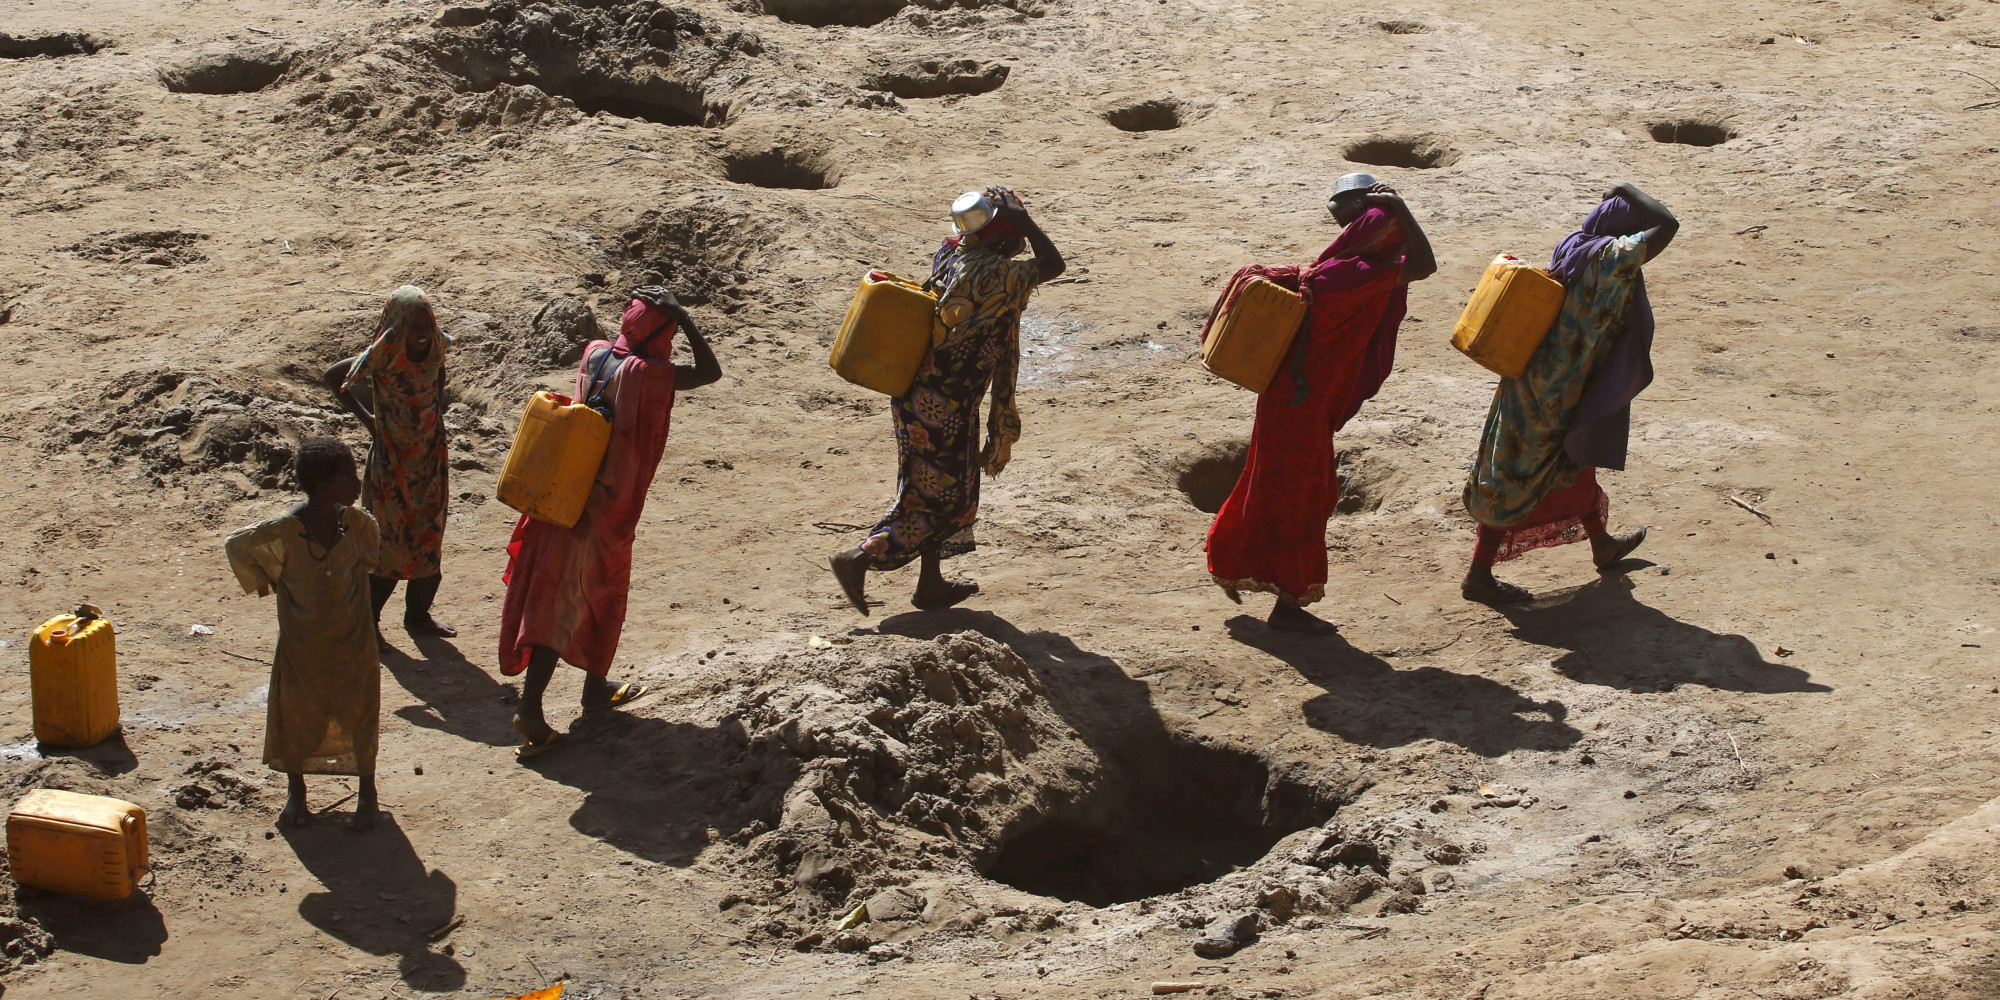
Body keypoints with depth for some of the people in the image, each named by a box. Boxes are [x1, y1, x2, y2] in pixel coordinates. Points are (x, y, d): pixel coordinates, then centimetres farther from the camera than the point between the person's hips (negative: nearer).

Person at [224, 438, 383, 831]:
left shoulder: (358, 524, -14)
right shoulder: (283, 533, -24)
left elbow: (375, 551, 10)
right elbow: (235, 546, -5)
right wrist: (263, 582, 0)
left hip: (353, 647, 2)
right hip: (301, 647, -1)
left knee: (359, 716, 10)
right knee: (296, 719, 14)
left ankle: (367, 794, 32)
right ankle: (295, 792, 39)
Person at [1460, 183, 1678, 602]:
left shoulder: (1571, 247, 2)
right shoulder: (1610, 257, -22)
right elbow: (1668, 224, -23)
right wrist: (1629, 193, -10)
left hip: (1536, 376, 9)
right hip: (1554, 392, -9)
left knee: (1576, 463, 27)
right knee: (1522, 478, -1)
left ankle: (1602, 544, 48)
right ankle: (1479, 575, 5)